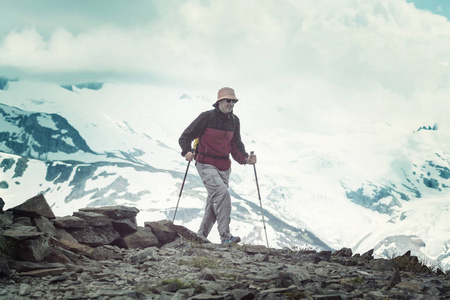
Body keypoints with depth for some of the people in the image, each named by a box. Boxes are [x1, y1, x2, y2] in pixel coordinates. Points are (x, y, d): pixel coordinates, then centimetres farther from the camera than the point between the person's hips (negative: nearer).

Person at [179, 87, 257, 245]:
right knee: (222, 192, -25)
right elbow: (186, 136, -6)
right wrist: (187, 152, -24)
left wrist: (245, 158, -3)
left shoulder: (234, 120, 8)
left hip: (224, 166, 7)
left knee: (214, 202, 10)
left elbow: (236, 145, 15)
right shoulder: (207, 117, -10)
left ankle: (200, 237, 23)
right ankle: (225, 236, -26)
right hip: (206, 164, -7)